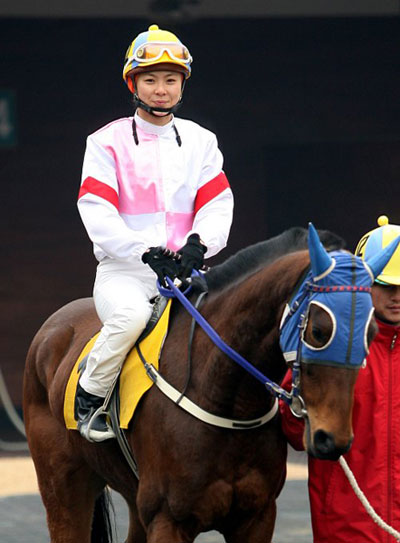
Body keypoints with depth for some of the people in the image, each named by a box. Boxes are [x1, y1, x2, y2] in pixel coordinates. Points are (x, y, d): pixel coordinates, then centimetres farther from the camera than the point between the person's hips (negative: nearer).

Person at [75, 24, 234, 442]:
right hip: (124, 270, -3)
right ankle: (89, 396, -14)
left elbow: (217, 205, 7)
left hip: (184, 269, 3)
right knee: (131, 314, -35)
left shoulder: (200, 142, 15)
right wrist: (146, 251, -20)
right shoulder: (108, 142, 5)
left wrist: (198, 244, -15)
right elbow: (97, 212, -7)